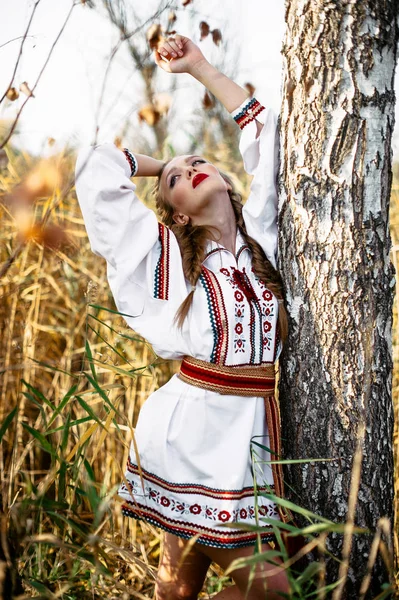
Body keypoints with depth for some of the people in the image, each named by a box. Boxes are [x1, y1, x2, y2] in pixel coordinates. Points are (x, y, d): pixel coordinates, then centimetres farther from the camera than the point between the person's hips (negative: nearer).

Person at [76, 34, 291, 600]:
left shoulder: (260, 236, 11)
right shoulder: (166, 254, 2)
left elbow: (267, 134, 17)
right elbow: (97, 166, 3)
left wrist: (201, 68, 20)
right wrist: (163, 166, 18)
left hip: (253, 431, 4)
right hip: (196, 428, -4)